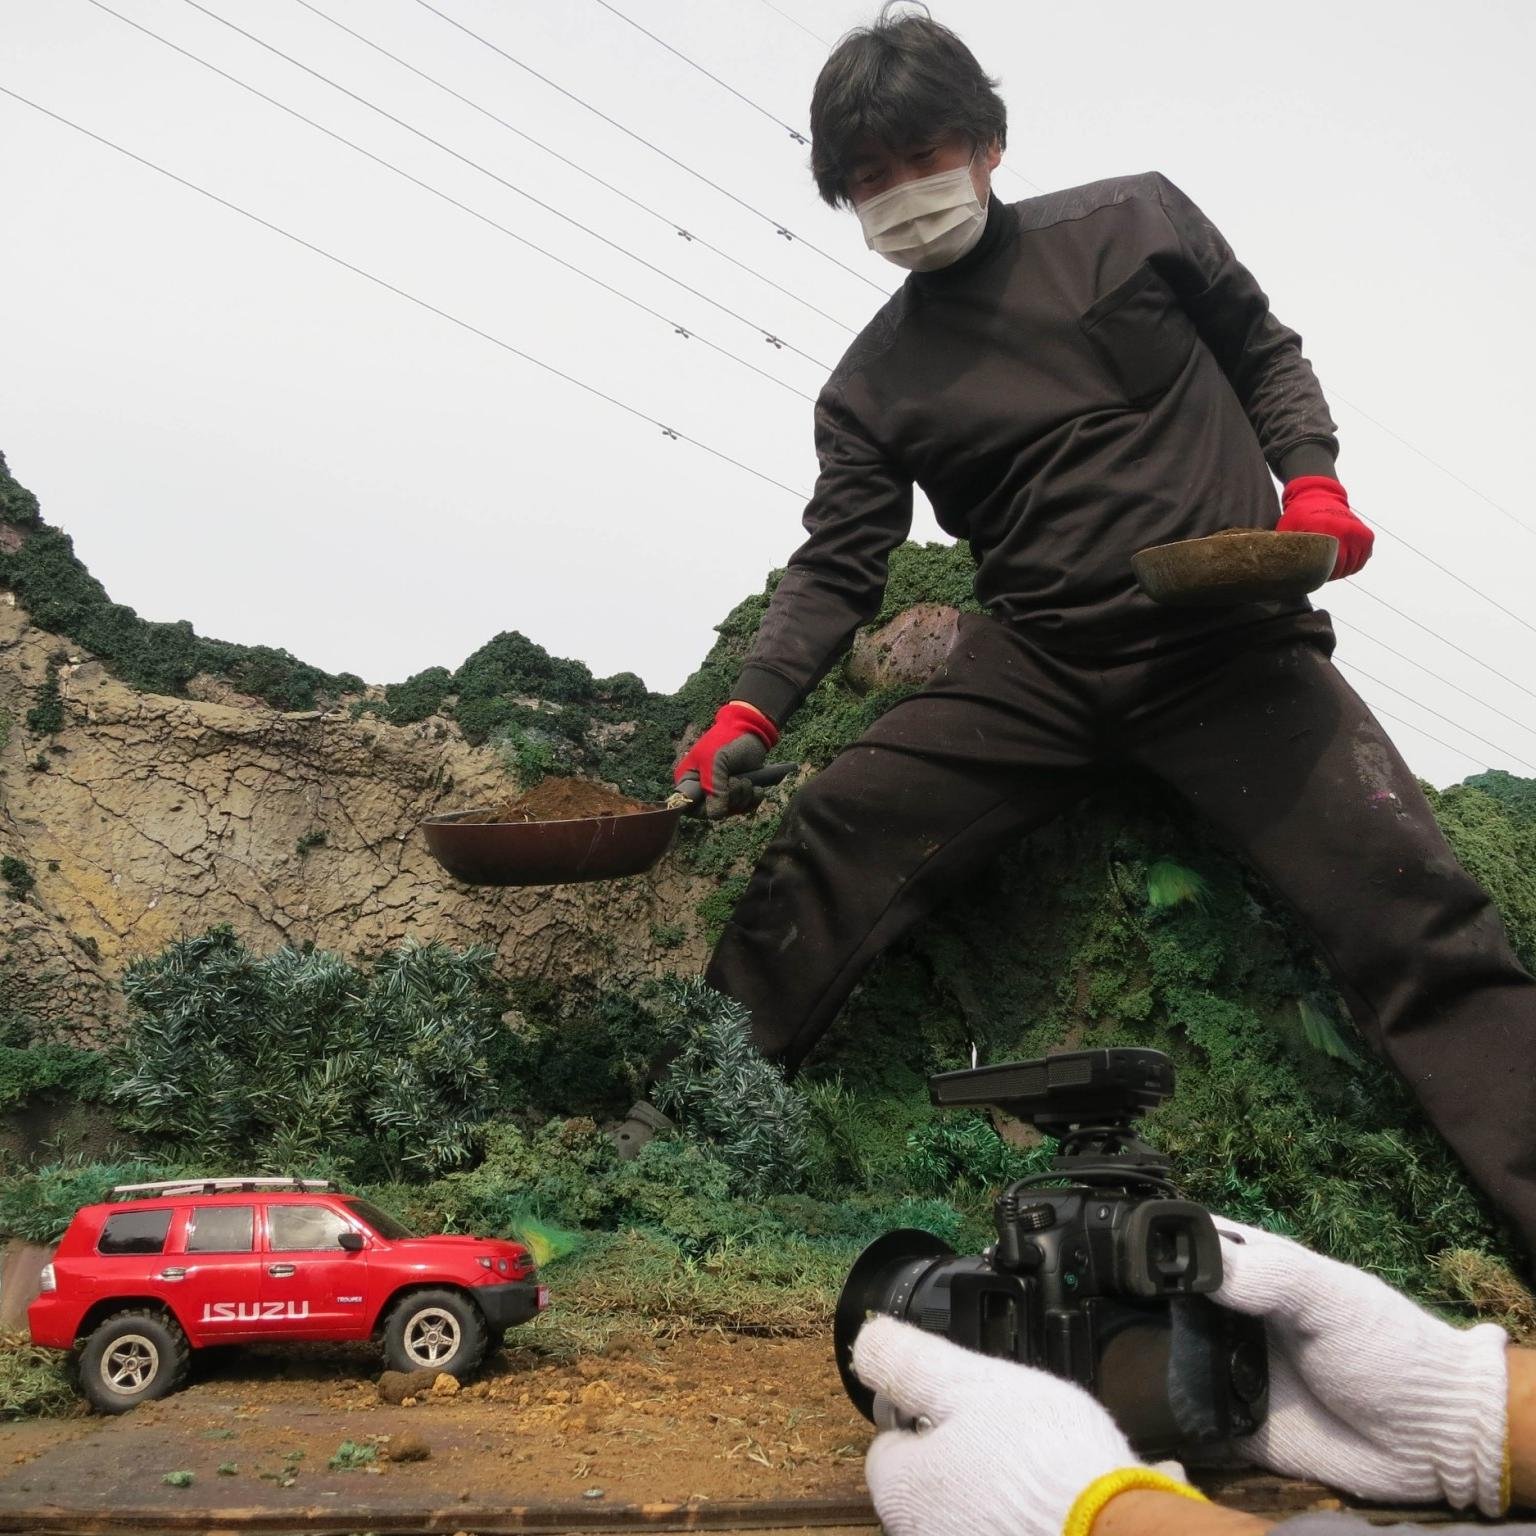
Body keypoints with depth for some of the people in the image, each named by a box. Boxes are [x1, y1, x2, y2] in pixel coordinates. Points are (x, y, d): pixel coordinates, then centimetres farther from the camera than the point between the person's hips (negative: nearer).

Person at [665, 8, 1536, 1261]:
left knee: (1421, 925, -14)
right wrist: (754, 709, -11)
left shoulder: (1138, 222, 8)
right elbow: (838, 566, 5)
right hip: (1038, 668, 2)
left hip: (1237, 649, -1)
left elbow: (1264, 352, 16)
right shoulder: (873, 385, 11)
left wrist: (1312, 483, -3)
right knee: (825, 852, -13)